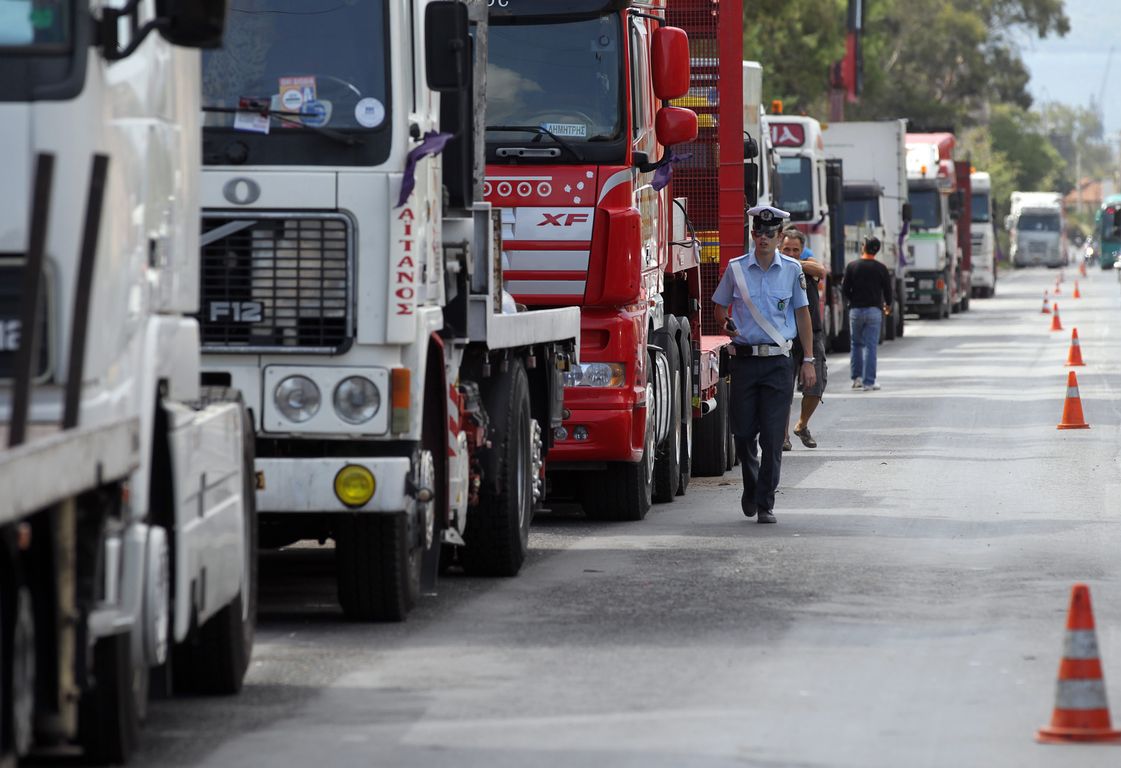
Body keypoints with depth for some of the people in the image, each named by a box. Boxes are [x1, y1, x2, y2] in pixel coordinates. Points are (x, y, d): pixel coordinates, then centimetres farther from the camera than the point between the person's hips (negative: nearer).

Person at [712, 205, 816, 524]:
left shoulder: (792, 270, 4)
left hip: (778, 362, -1)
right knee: (743, 432, 4)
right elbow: (719, 306, 15)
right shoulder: (736, 268, 4)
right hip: (744, 359, 1)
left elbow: (802, 314, 9)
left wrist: (808, 360, 5)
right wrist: (726, 325, -6)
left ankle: (765, 503, 0)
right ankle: (751, 487, 29)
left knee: (772, 436, -6)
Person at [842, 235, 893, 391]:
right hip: (874, 311, -1)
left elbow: (845, 289, -3)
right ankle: (868, 382, -4)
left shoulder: (852, 266, -3)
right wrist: (888, 305, 23)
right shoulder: (881, 269, -3)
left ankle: (856, 377, 14)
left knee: (856, 344, 16)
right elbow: (888, 290, 3)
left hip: (856, 310, 1)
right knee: (871, 346, -1)